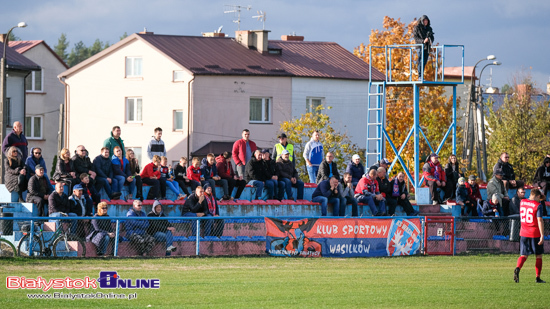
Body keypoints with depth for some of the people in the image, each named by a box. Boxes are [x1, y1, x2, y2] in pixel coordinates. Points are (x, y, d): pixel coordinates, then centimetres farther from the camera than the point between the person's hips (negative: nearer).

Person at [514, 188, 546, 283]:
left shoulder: (522, 202, 6)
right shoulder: (538, 205, -11)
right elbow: (540, 220, -18)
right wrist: (542, 235, -18)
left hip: (524, 233, 4)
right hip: (535, 233, -4)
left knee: (524, 255, 7)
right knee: (539, 256, 10)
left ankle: (517, 268, -23)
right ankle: (538, 277, 9)